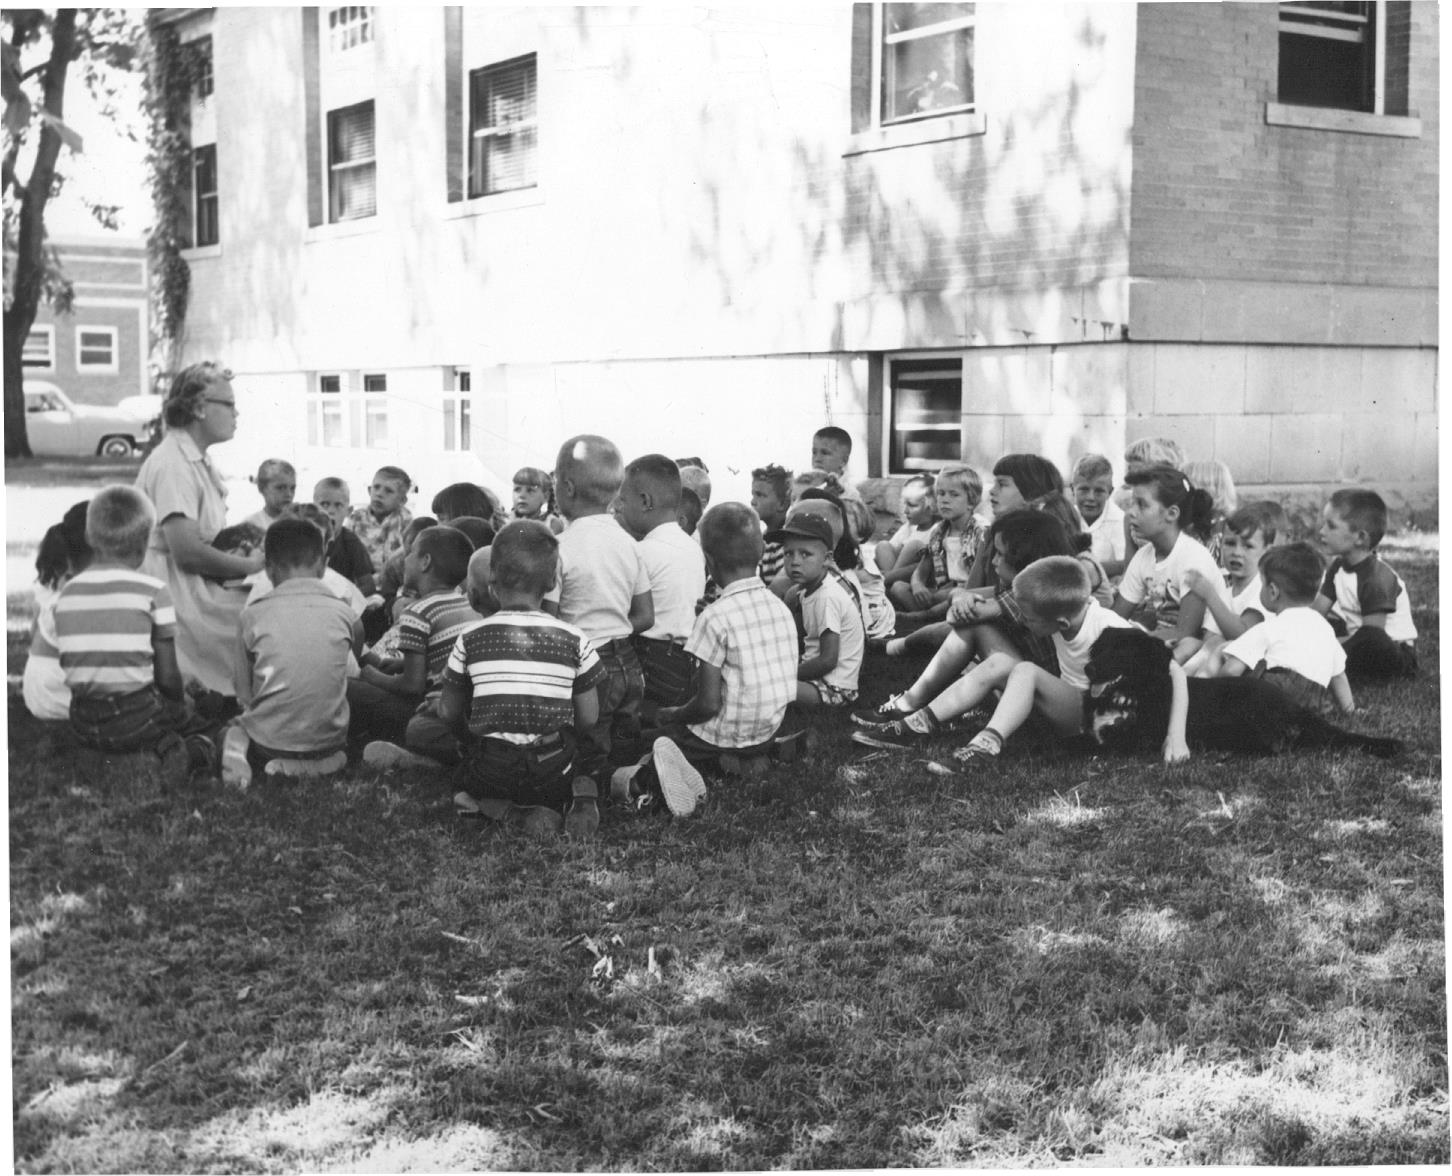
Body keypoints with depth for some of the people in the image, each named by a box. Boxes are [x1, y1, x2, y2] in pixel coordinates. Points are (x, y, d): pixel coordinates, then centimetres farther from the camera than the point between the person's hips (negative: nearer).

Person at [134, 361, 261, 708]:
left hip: (202, 588, 10)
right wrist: (251, 565, -12)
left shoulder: (199, 462, 17)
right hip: (178, 597, -10)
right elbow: (187, 551, -22)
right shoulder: (172, 463, -16)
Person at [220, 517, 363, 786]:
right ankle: (317, 764, 12)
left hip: (267, 743, 1)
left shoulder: (253, 615, -2)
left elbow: (245, 696, 2)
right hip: (327, 740, -1)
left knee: (232, 727, 33)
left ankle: (236, 745, 5)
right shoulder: (345, 615, -1)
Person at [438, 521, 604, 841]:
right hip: (554, 772, 1)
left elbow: (448, 712, 4)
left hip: (491, 772, -1)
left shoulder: (471, 639, -4)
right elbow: (588, 717, 1)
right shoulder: (574, 640, -3)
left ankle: (516, 814, -5)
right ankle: (577, 798, -6)